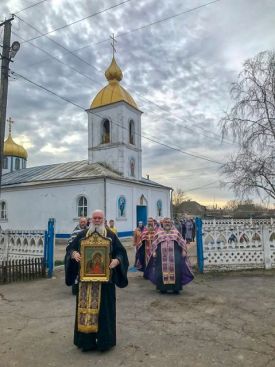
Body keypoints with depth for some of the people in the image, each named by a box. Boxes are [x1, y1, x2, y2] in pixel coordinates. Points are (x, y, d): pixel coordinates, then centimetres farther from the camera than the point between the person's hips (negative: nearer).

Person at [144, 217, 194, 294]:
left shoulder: (175, 232, 14)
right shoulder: (159, 232, 14)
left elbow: (182, 242, 11)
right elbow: (154, 243, 12)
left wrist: (183, 251, 1)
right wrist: (154, 252, 1)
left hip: (174, 254, 0)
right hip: (162, 255, 0)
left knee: (175, 270, -6)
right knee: (163, 270, -4)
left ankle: (176, 288, 4)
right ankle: (163, 288, 6)